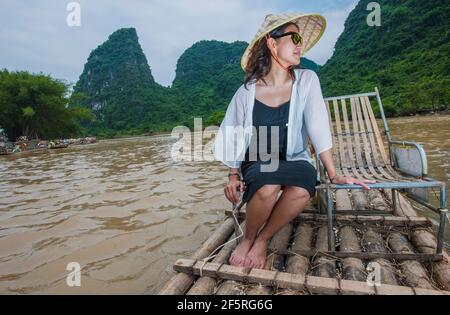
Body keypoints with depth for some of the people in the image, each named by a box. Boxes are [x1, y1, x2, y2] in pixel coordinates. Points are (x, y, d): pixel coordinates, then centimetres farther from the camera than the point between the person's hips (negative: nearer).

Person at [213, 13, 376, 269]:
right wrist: (233, 176, -2)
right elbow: (235, 138, 2)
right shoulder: (247, 92, -7)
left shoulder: (307, 80, -6)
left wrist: (333, 174, -14)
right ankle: (248, 237, -2)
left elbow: (318, 127, -10)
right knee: (268, 187, -35)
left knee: (303, 188, -33)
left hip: (294, 161, 1)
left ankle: (263, 240, -5)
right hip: (257, 164, -1)